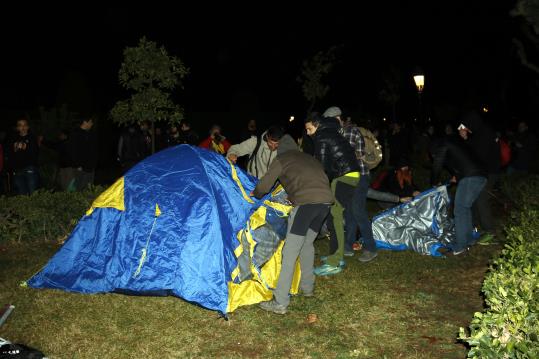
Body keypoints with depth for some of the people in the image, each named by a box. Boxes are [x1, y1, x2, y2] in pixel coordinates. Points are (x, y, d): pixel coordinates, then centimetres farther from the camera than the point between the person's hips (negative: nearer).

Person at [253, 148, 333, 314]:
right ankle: (307, 287, 37)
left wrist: (255, 194, 34)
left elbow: (264, 185, 10)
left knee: (290, 252, -3)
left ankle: (280, 303, -2)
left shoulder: (281, 159, 14)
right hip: (326, 200, 7)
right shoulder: (310, 158, 31)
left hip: (306, 201, -7)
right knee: (307, 244, 26)